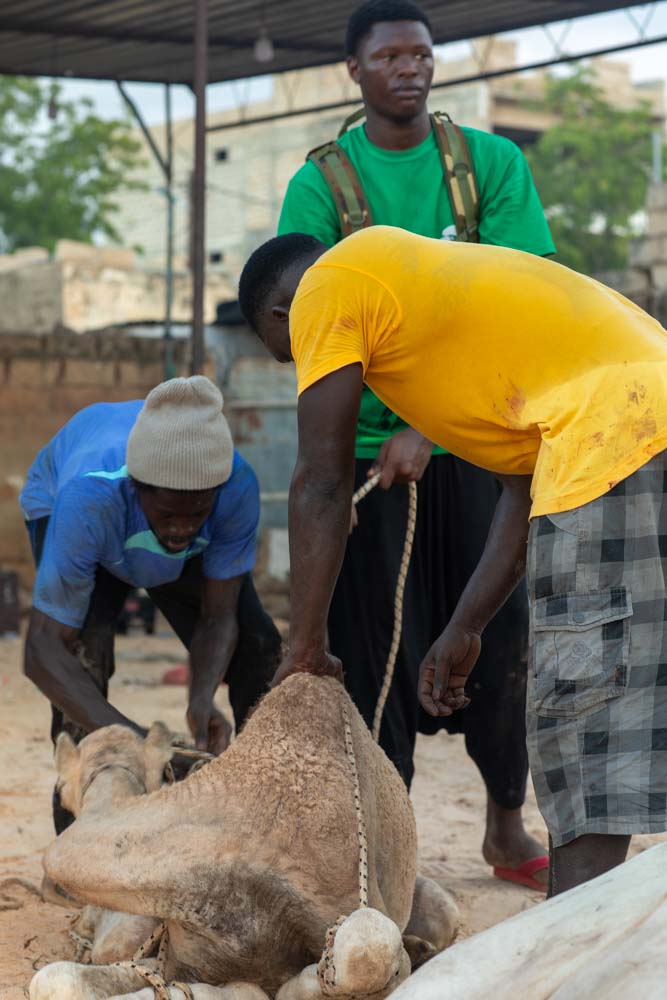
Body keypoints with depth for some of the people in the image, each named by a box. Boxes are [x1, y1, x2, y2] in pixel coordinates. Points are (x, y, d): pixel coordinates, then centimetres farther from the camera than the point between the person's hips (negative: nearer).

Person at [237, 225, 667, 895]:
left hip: (613, 442, -9)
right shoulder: (418, 275, 31)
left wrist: (304, 650, 8)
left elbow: (322, 485, 2)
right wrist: (465, 629, 23)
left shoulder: (326, 287, 6)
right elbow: (525, 483, 25)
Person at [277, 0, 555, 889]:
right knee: (376, 648, 2)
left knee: (496, 636, 5)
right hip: (365, 447, -1)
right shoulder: (320, 185, 0)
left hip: (474, 445, 1)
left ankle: (507, 824, 23)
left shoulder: (494, 164, 1)